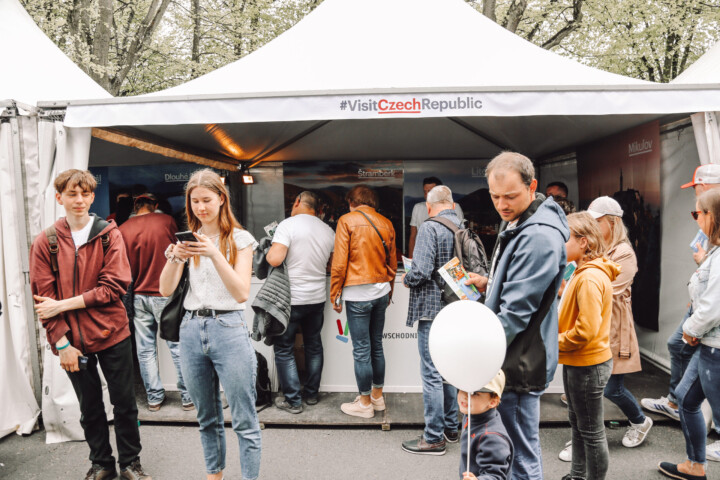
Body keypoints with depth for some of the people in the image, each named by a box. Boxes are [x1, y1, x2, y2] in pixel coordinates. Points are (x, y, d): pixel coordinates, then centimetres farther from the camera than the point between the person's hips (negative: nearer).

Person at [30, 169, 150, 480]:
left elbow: (116, 285, -11)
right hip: (72, 341, 1)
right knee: (90, 407, 16)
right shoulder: (45, 242, -1)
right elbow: (43, 296, -3)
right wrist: (61, 342, -8)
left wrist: (65, 304, -16)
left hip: (112, 334, -1)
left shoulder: (110, 235, -3)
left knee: (125, 403, 9)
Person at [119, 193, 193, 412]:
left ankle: (154, 397, 19)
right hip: (165, 294, -2)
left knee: (145, 350, 10)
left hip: (138, 297, 2)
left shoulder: (122, 230, 1)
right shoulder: (167, 220, -4)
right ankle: (188, 396, 11)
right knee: (177, 346, 4)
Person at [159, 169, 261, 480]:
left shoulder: (239, 239, -2)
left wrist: (215, 254, -22)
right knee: (207, 417, 17)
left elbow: (241, 293, -11)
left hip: (228, 328, -4)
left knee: (244, 420, -1)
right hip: (191, 328, 4)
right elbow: (166, 290, 2)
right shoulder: (187, 240, 9)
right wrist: (174, 258, -17)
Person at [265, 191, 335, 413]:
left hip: (291, 299, -5)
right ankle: (312, 394, 29)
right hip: (317, 298, 6)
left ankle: (293, 401, 11)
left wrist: (267, 252, -2)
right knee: (314, 346, 19)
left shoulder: (288, 224, -13)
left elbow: (275, 259, -23)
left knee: (284, 350, 8)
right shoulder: (328, 231, 5)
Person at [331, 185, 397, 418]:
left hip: (358, 294, -6)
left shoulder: (347, 221, -6)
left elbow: (339, 262, -10)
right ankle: (378, 396, 28)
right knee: (376, 346, 16)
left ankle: (365, 403, 14)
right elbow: (392, 262, 14)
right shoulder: (386, 224, 9)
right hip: (381, 291, 6)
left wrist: (335, 295, -2)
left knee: (361, 350, 3)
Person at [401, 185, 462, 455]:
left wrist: (406, 279, 0)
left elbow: (421, 271, -21)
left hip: (433, 309, -7)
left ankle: (434, 438, 9)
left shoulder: (429, 228, -13)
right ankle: (451, 428, 31)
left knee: (432, 374, 0)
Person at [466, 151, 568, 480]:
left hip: (521, 361, -10)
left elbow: (516, 311, -25)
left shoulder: (540, 237, -23)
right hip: (506, 355, 10)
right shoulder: (515, 222, 10)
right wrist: (489, 285, 4)